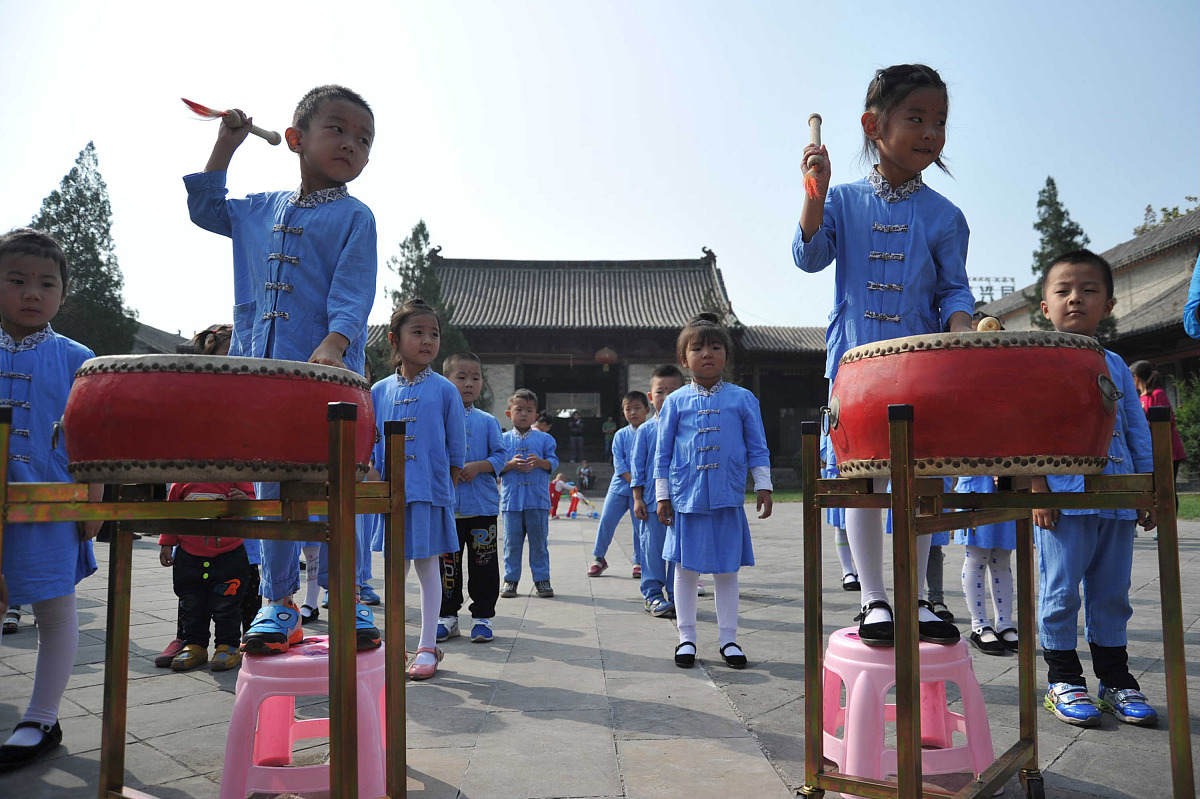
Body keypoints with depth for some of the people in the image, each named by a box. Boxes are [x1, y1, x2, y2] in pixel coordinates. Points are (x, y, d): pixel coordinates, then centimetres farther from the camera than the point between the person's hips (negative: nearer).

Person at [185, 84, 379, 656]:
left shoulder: (354, 216, 0)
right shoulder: (260, 210, 16)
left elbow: (353, 295, -10)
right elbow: (205, 209, 32)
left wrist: (332, 346, -28)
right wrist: (226, 144, 24)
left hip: (329, 373, -5)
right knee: (272, 490, 9)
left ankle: (349, 601, 10)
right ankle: (278, 604, 20)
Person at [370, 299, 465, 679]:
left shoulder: (444, 390, -2)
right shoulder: (379, 391, 5)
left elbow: (456, 449, 3)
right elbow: (370, 445, 11)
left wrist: (446, 486, 3)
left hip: (430, 494, -2)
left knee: (427, 567, 5)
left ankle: (427, 647, 18)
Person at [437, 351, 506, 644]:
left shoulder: (487, 421, 5)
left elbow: (500, 456, 1)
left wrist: (478, 467, -15)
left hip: (481, 506, 0)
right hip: (446, 506, 0)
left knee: (483, 564, 5)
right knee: (447, 563, 8)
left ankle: (482, 616, 17)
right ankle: (447, 615, 22)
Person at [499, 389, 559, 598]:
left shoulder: (544, 438, 6)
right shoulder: (504, 439, 6)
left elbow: (554, 462, 2)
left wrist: (541, 462, -18)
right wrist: (511, 464, -15)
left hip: (538, 499, 0)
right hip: (511, 499, 0)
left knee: (539, 540, 6)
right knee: (512, 541, 6)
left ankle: (541, 579, 15)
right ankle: (511, 579, 16)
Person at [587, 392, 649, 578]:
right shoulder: (621, 435, 5)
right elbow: (618, 462, -2)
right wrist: (632, 480, -14)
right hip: (620, 485, 1)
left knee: (641, 525, 1)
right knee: (606, 520, -1)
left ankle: (639, 563, 18)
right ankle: (598, 558, 14)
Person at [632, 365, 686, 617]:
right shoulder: (645, 430, 1)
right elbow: (637, 466, 3)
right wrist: (637, 498, -2)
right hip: (652, 501, -1)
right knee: (653, 548, 4)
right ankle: (653, 594, 15)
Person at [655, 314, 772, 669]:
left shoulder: (743, 399, 4)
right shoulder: (675, 402, 3)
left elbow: (757, 448, 8)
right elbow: (663, 453, 6)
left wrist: (764, 486, 3)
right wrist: (662, 495, 4)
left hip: (728, 499, 0)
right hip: (686, 499, 0)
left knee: (727, 569, 8)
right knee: (686, 568, 7)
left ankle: (728, 637, 22)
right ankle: (687, 637, 21)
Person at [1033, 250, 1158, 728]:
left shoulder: (1115, 365, 15)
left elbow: (1137, 431, 17)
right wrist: (1036, 484, -13)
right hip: (1062, 495, -5)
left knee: (1112, 591, 12)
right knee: (1061, 590, 0)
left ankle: (1115, 678, 25)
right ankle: (1062, 680, 13)